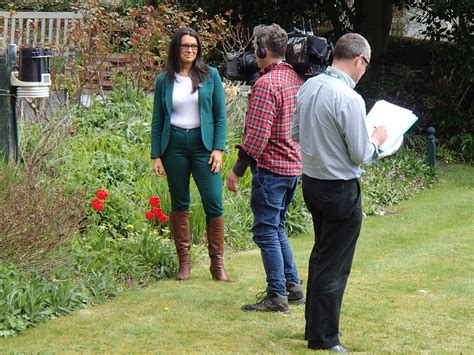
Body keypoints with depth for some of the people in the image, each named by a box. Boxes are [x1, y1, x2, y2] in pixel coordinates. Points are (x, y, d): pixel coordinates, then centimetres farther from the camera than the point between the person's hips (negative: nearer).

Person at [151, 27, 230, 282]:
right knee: (179, 204, 6)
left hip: (203, 143, -1)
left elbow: (220, 115, 4)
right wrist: (156, 155, 2)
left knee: (213, 203, -8)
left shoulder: (210, 75, 5)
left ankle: (217, 263, 0)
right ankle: (184, 262, 13)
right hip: (174, 144, 1)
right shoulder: (164, 81, 7)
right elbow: (157, 120, 9)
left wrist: (218, 148, -5)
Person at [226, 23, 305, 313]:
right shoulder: (296, 80, 10)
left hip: (270, 168, -9)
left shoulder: (266, 84, -17)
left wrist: (237, 170, -15)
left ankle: (277, 296, 0)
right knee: (277, 227, 19)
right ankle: (293, 287, 21)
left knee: (266, 231, -2)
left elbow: (257, 135, -21)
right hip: (294, 166, 9)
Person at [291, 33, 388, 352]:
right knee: (334, 266, 4)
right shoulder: (350, 99, -23)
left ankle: (315, 326, 33)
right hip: (341, 190, -8)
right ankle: (324, 339, 13)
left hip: (311, 182, 8)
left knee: (320, 257, 22)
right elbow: (361, 155, -17)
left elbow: (296, 134, 13)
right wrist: (377, 140, 2)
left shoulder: (309, 86, 1)